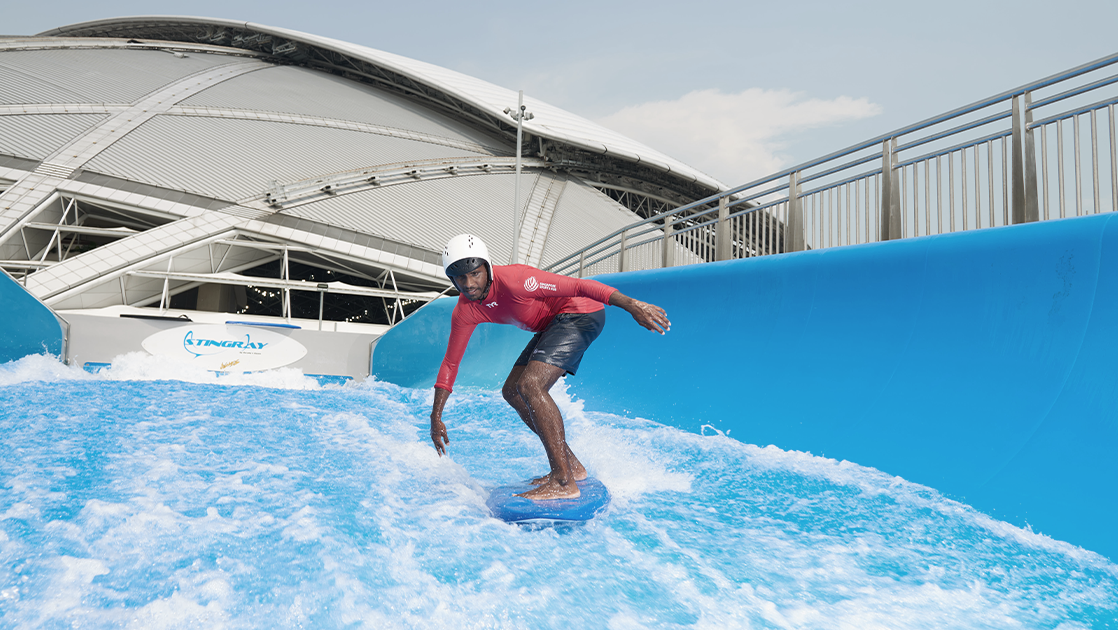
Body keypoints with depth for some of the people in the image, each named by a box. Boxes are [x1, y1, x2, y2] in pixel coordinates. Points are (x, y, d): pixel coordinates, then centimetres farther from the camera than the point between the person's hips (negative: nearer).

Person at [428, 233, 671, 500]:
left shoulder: (513, 280, -27)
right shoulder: (465, 313, -3)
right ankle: (571, 465, 14)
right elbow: (450, 362, 6)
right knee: (512, 391, 10)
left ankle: (564, 481, -24)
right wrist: (436, 417, 4)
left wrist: (631, 305, -34)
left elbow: (577, 286, -29)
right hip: (553, 325, 9)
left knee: (529, 385, -24)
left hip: (579, 314, -9)